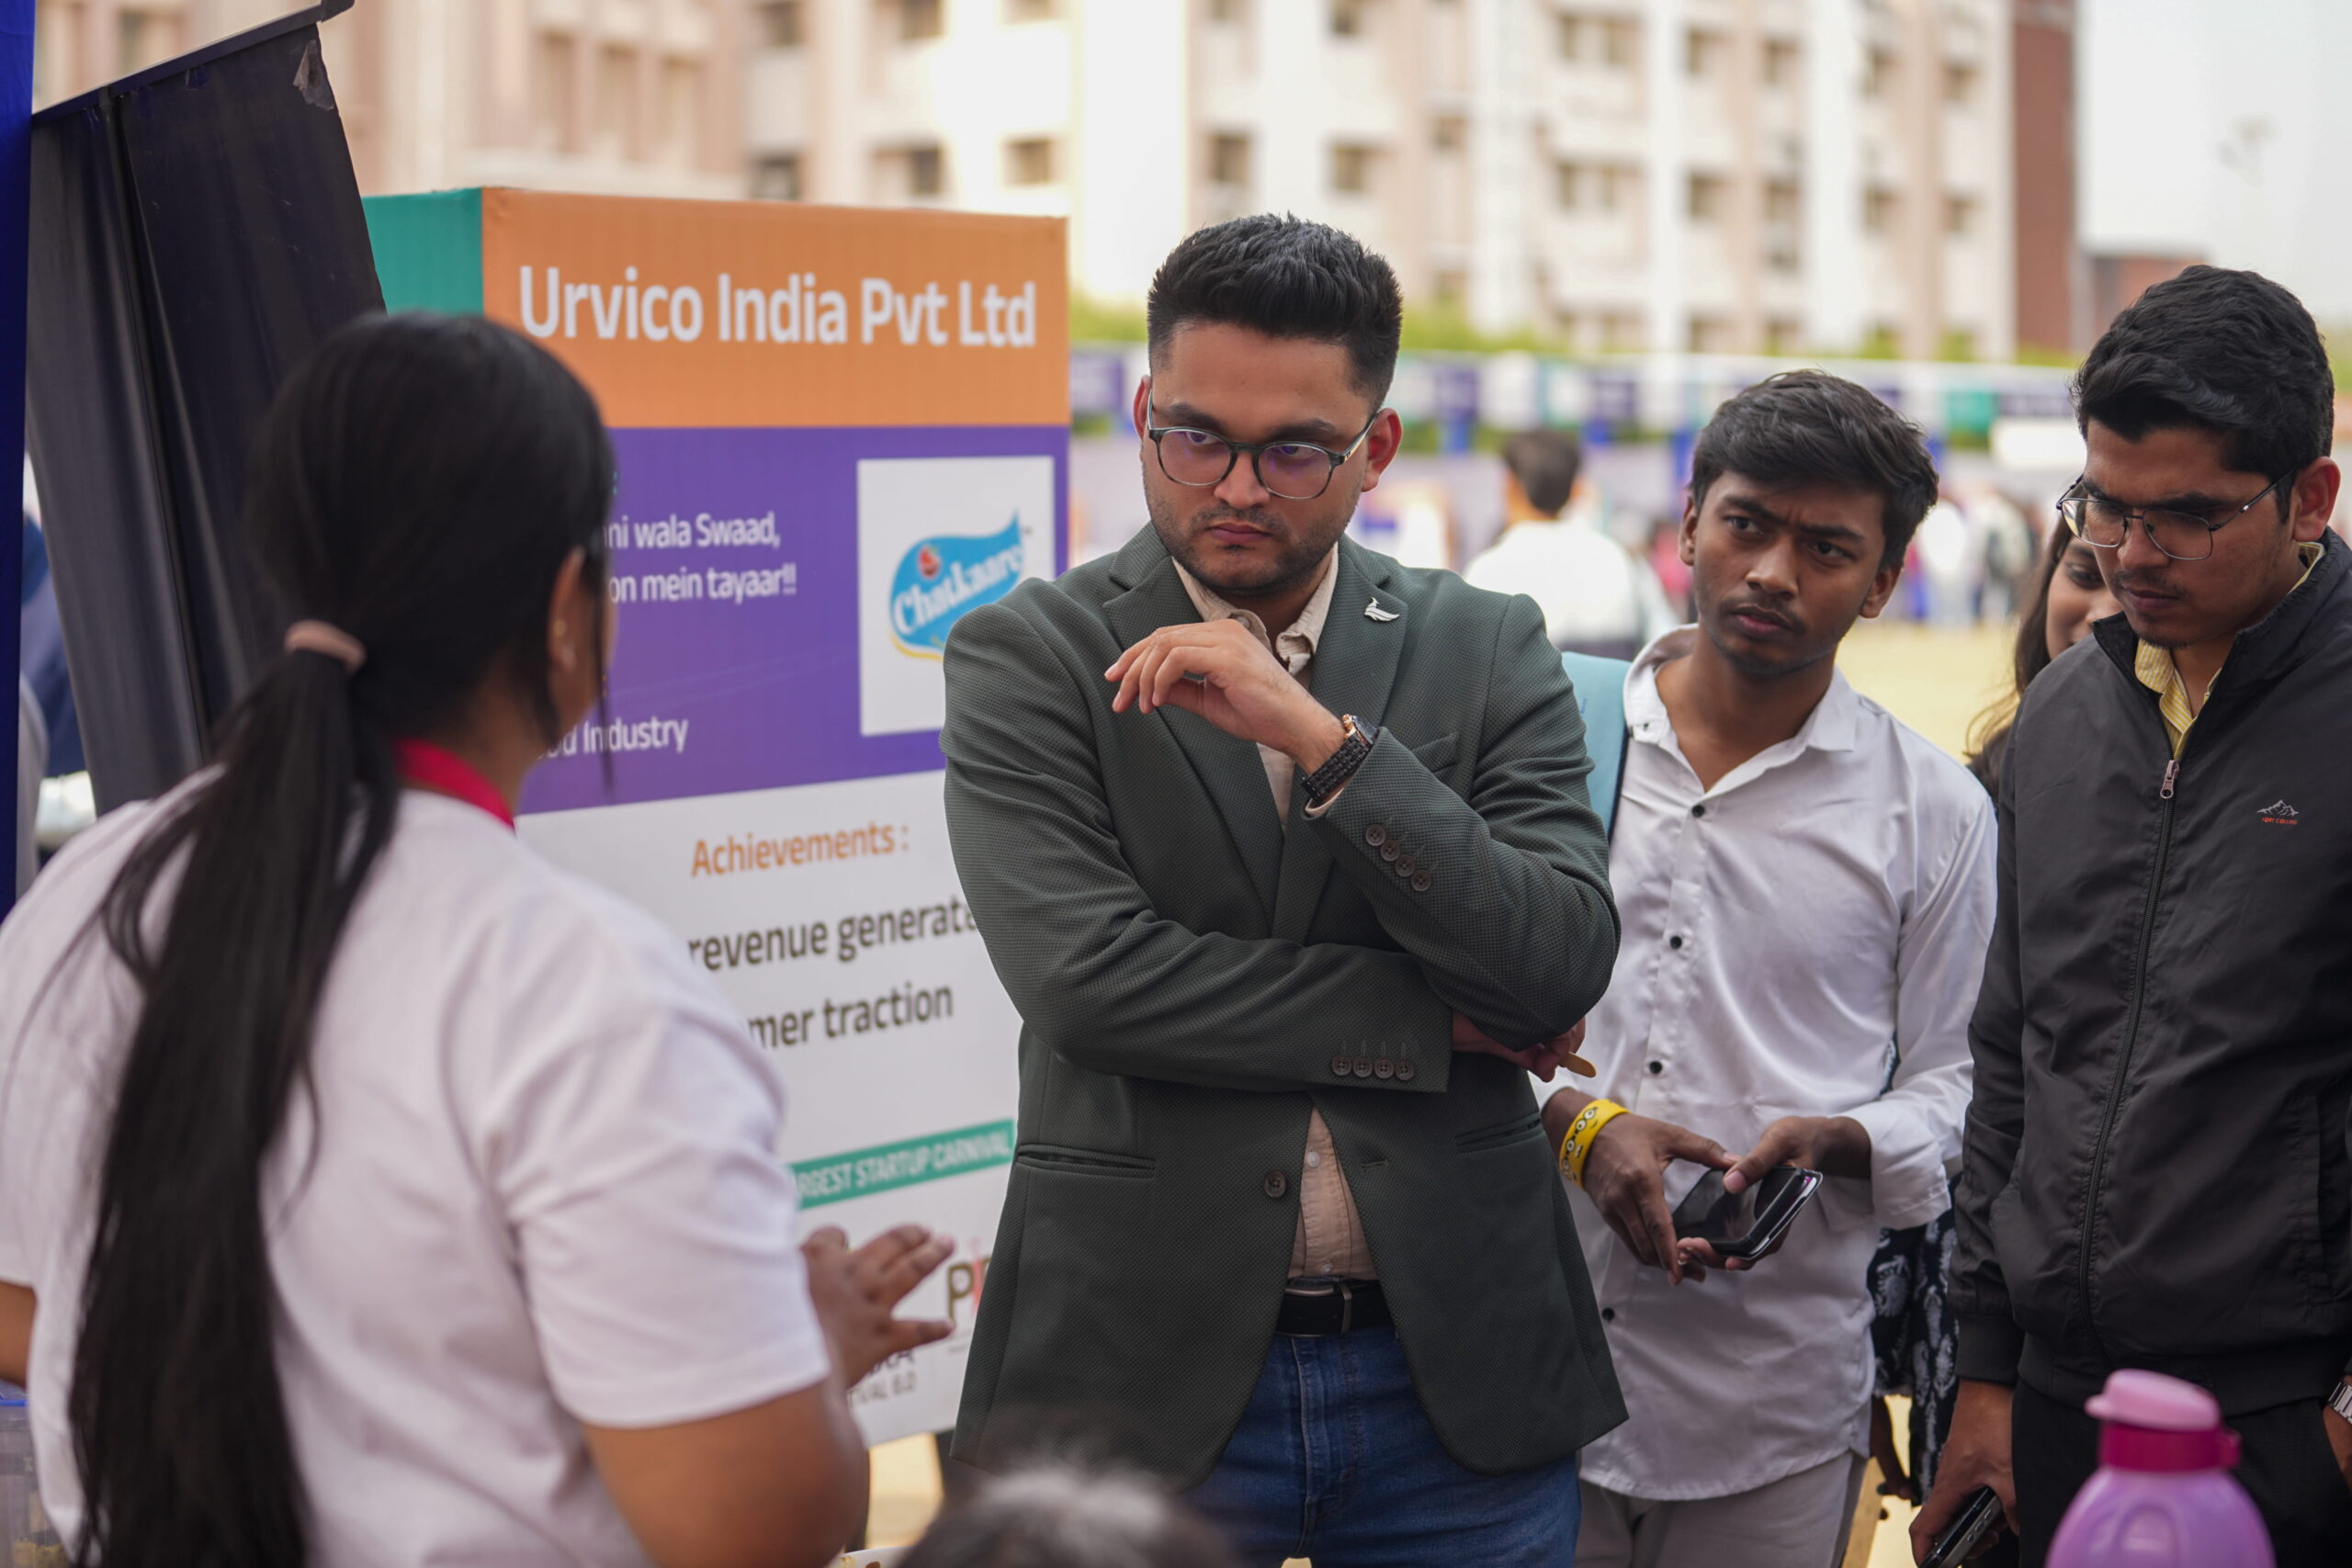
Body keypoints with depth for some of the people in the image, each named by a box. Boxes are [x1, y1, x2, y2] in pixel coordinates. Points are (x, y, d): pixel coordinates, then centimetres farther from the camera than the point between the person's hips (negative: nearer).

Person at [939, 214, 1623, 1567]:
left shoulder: (1488, 651, 5)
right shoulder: (1027, 658, -2)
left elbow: (1563, 965, -8)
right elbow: (1084, 976, -15)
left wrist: (1316, 732, -16)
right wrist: (1439, 1021, -10)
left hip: (1460, 1390, 2)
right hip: (1147, 1384, -2)